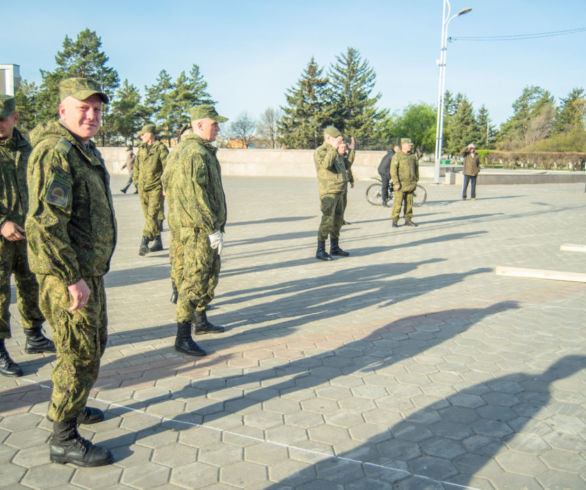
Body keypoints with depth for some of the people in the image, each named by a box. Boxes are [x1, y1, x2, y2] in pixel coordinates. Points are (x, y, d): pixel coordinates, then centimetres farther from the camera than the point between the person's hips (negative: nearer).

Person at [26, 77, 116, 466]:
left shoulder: (85, 149, 14)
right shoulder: (55, 152, -19)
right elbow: (45, 223, -27)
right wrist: (72, 278, -25)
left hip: (88, 270, 10)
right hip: (67, 274, -10)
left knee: (95, 342, 23)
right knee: (80, 354, -3)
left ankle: (70, 407, 42)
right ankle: (64, 440, 11)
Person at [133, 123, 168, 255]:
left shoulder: (161, 148, -5)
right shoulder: (141, 149, 13)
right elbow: (136, 167, 22)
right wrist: (136, 182, 18)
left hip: (156, 188, -7)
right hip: (142, 188, 7)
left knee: (152, 215, -15)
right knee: (148, 215, 10)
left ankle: (144, 242, -20)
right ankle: (158, 242, 20)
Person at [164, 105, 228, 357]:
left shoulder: (182, 149, 15)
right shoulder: (196, 154, -19)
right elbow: (196, 196, -25)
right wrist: (213, 229, -23)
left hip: (190, 225, 11)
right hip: (198, 227, -11)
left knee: (210, 273, 22)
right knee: (194, 280, -8)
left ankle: (201, 321, 35)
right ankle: (183, 338, -3)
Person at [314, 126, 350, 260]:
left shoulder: (336, 153, 17)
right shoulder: (320, 151, -10)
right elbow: (326, 164, -28)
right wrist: (333, 148, -26)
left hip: (338, 192, 9)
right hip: (328, 192, -9)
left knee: (338, 220, 13)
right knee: (327, 220, -13)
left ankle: (335, 248, 24)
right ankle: (320, 251, -10)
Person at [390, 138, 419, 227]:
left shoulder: (413, 156, 12)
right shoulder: (397, 156, -6)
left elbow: (416, 168, 20)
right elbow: (393, 170, -10)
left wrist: (416, 181, 13)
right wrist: (396, 183, -16)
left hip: (410, 185, 5)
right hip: (401, 184, -5)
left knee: (409, 203, 8)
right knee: (398, 203, -6)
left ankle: (408, 220, 16)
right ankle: (394, 221, 1)